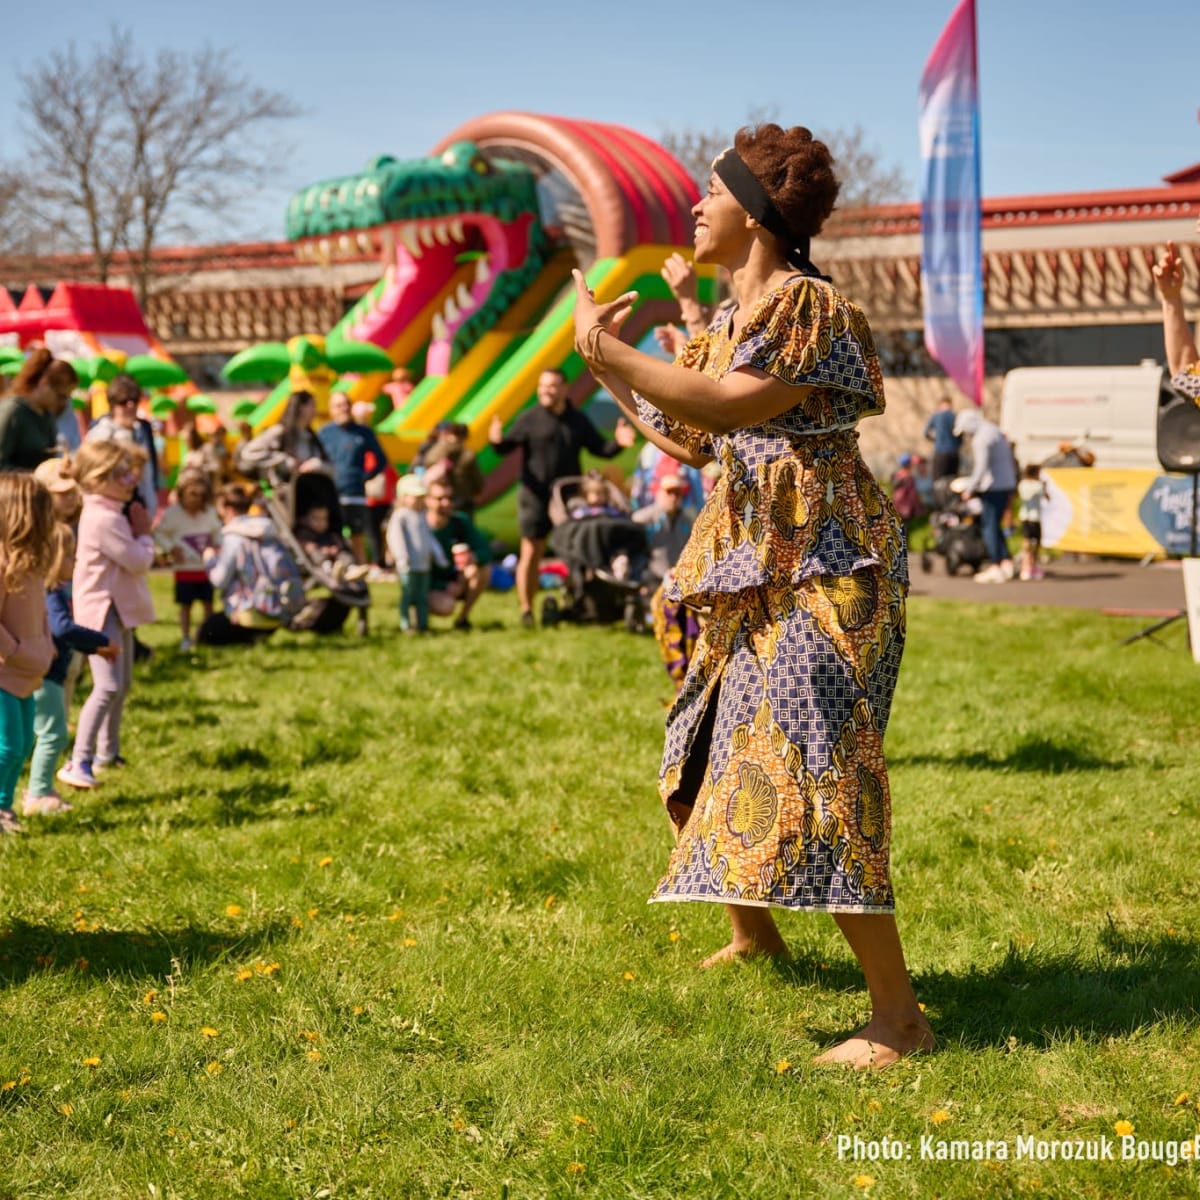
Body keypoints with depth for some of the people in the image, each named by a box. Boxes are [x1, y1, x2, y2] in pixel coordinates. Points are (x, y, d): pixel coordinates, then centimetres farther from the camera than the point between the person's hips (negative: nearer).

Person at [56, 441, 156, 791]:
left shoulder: (108, 513, 12)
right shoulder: (105, 519, -22)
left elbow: (134, 561, 18)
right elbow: (139, 562, -19)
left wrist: (139, 534, 4)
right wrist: (144, 533, -5)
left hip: (118, 609, 11)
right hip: (103, 610, -11)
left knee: (122, 683, 20)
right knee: (108, 686, -18)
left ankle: (107, 752, 32)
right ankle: (78, 762, -20)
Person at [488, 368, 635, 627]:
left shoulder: (578, 421, 10)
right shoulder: (530, 419, -1)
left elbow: (600, 449, 13)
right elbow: (507, 446, -6)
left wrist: (617, 443, -7)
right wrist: (497, 441, -29)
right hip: (536, 496, -3)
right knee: (531, 553, -3)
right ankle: (526, 610, 2)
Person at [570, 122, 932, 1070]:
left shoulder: (809, 308, -15)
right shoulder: (735, 319, 14)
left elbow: (723, 406, -29)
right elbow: (687, 442, 19)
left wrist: (607, 349, -22)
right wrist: (612, 363, 16)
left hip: (819, 571, -10)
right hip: (757, 567, 10)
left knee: (807, 775, -17)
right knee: (723, 744, 23)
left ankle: (899, 1016, -13)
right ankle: (753, 930, 47)